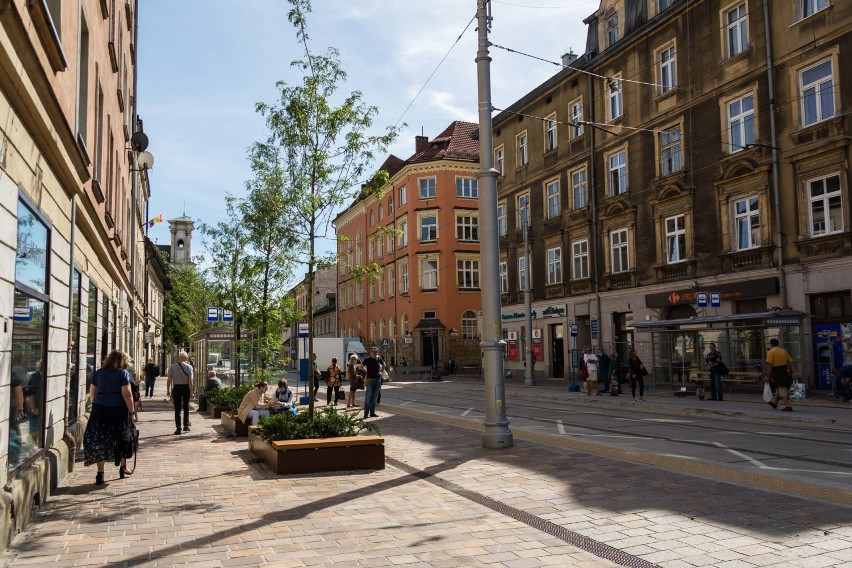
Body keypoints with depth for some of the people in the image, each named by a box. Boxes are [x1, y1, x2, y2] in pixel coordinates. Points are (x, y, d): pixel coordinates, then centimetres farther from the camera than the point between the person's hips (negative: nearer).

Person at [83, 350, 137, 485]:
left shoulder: (98, 373, 10)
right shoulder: (123, 373, -3)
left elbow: (92, 393, 14)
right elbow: (127, 394, -10)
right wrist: (132, 412, -7)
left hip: (99, 409, 3)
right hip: (118, 409, -3)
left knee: (99, 441, 6)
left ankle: (100, 474, 4)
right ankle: (122, 467, 28)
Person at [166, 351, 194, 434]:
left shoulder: (172, 367, -3)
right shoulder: (189, 367, -7)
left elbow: (169, 379, -3)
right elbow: (190, 380, -11)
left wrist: (168, 390, 5)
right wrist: (191, 392, -9)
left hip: (176, 388, 0)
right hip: (186, 388, 0)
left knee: (177, 409, 5)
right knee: (186, 407, 17)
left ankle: (178, 428, 3)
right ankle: (186, 426, 21)